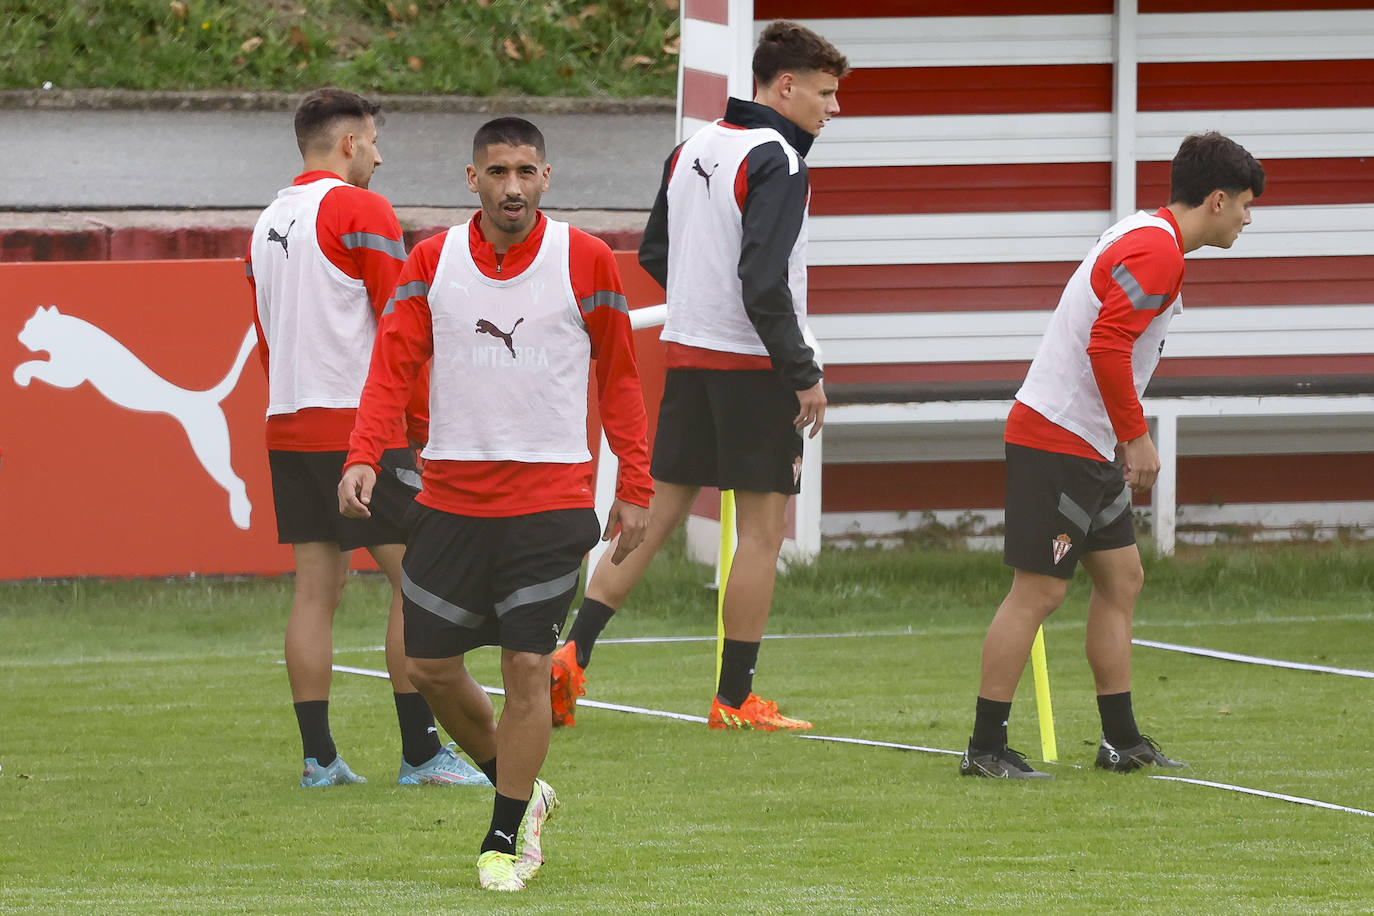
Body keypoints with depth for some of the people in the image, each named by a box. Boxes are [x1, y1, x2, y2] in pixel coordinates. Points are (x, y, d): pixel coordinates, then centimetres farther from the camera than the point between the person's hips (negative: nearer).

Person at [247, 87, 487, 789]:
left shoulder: (269, 222, 15)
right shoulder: (359, 210, -9)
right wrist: (427, 418, -6)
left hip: (288, 428, 8)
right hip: (358, 421, -8)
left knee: (316, 587, 7)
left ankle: (318, 755, 3)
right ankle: (420, 751, -7)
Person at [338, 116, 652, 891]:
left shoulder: (585, 262, -2)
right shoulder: (432, 262, 3)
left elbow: (620, 377, 5)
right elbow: (394, 366, 1)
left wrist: (636, 488, 3)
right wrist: (364, 458, -15)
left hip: (550, 500, -3)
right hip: (450, 497, 3)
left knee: (528, 666, -8)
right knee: (431, 665, 6)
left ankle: (506, 839, 5)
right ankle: (522, 790, 29)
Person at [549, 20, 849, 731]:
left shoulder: (691, 150, 10)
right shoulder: (776, 162, -15)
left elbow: (654, 254, 18)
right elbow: (763, 282, -22)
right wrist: (805, 374, -16)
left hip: (686, 353, 8)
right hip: (754, 365, -8)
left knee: (658, 513, 10)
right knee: (762, 531, 1)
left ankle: (573, 653, -1)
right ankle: (734, 700, 3)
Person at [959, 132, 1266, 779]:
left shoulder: (1146, 237, 16)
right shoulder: (1156, 251, -17)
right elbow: (1106, 344, -26)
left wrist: (1125, 439, 18)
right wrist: (1136, 437, -18)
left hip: (1089, 447, 11)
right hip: (1058, 440, -11)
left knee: (1121, 579, 13)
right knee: (1038, 591, -8)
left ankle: (1121, 742, 18)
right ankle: (986, 748, -4)